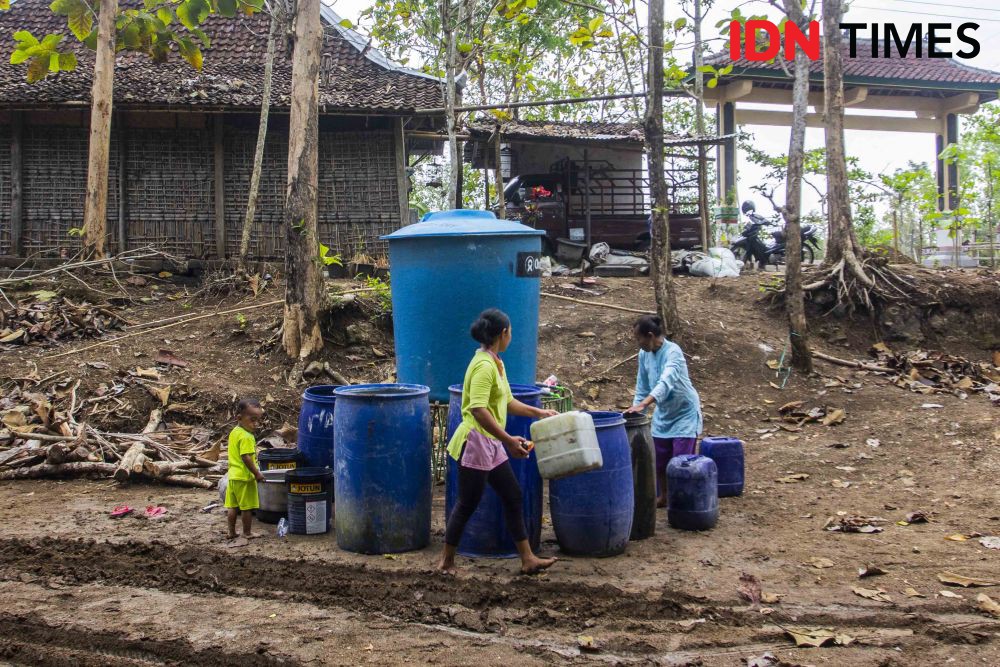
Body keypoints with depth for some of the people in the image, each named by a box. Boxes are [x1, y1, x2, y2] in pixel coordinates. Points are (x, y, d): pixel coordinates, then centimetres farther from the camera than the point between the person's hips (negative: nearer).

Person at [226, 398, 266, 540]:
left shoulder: (234, 432, 7)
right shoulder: (246, 437, -22)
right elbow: (246, 458, -25)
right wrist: (257, 473, -18)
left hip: (233, 476, 9)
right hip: (245, 477, -9)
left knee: (233, 506, 15)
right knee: (247, 507, 5)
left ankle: (232, 532, 24)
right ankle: (247, 533, 14)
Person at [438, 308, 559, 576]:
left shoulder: (495, 363, 12)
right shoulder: (484, 365, -19)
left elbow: (507, 402, 24)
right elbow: (478, 410, -27)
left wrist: (537, 412, 25)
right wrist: (508, 440, -28)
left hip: (491, 445, 10)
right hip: (475, 442, -10)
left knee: (513, 496, 11)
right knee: (467, 504, 1)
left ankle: (527, 559, 18)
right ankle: (446, 561, 15)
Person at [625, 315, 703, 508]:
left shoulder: (672, 351, -25)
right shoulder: (644, 354, -4)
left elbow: (666, 382, -41)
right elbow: (642, 387, 6)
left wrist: (642, 405, -52)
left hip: (684, 413, -7)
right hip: (662, 414, 7)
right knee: (659, 459, 11)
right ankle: (662, 497, 27)